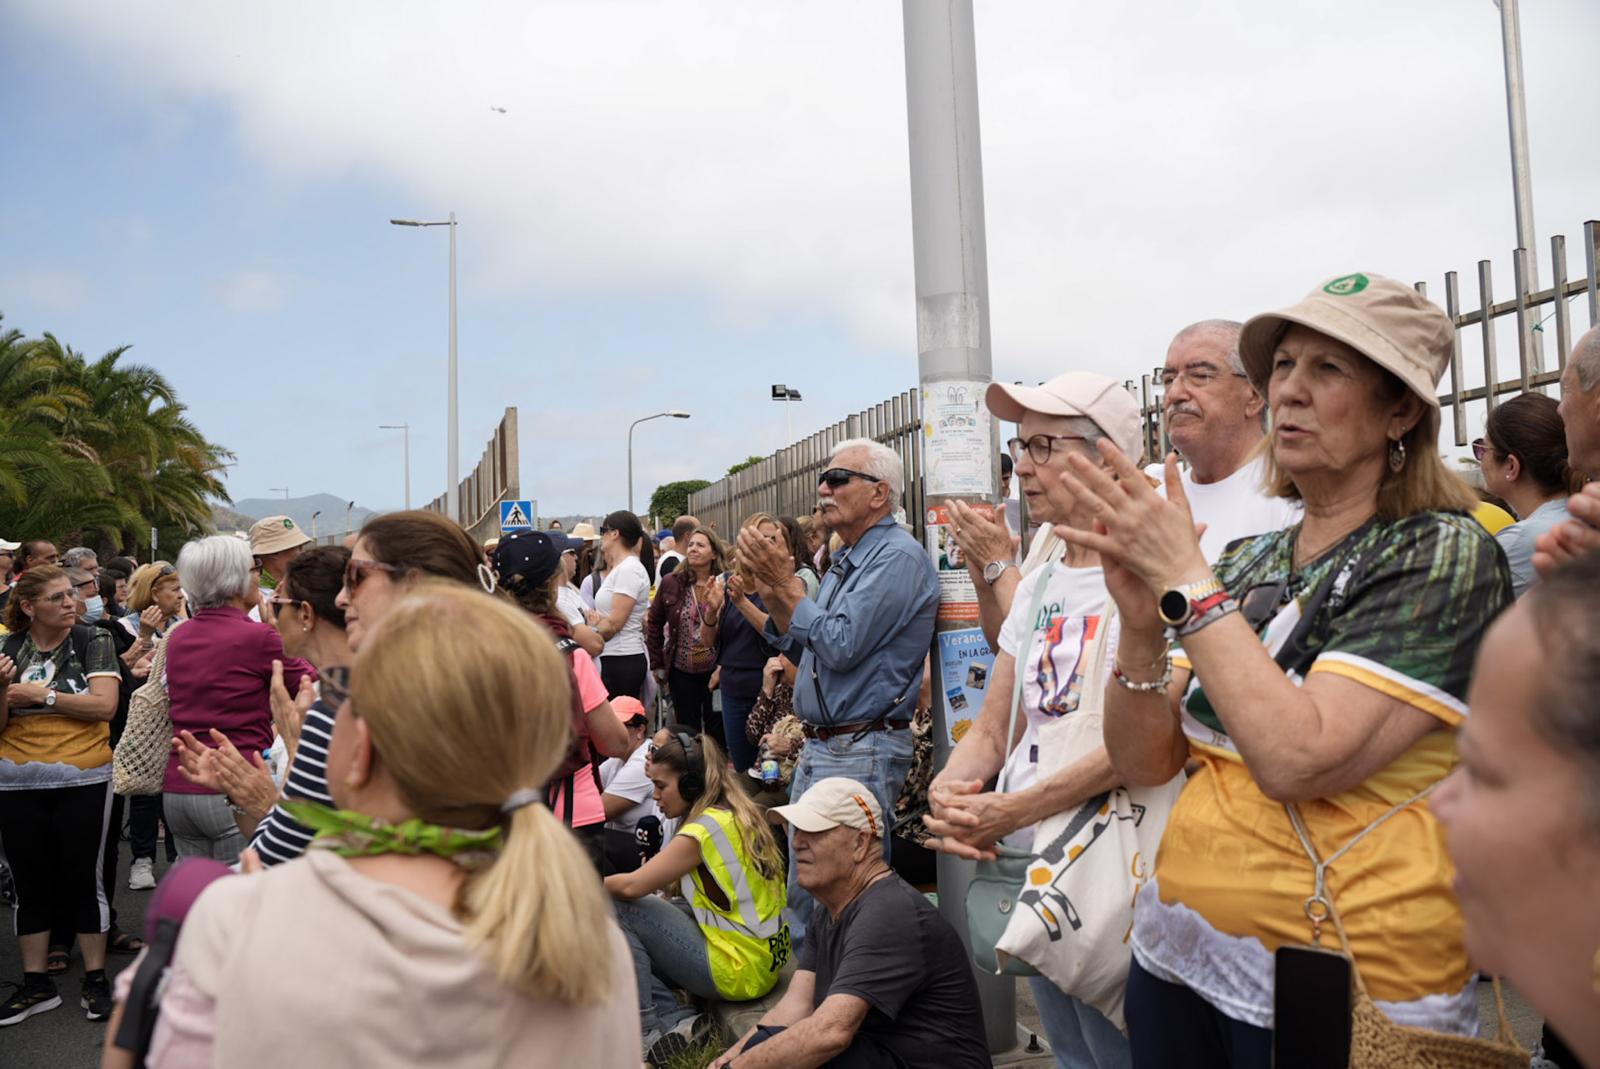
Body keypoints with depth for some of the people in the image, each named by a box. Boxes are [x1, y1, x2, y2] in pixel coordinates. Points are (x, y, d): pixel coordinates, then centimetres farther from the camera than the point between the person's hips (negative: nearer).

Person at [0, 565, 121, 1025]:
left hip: (82, 780, -3)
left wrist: (42, 695, -15)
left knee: (81, 879, 3)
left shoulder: (93, 642, -3)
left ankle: (96, 979, 15)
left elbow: (105, 704, -14)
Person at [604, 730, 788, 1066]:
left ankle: (649, 1031, -3)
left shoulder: (704, 830, -17)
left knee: (615, 909, -7)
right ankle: (678, 1021, 2)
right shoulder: (739, 816, 10)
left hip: (740, 971, -9)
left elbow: (631, 886, -16)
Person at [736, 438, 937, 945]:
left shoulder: (897, 556, -14)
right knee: (804, 898, 17)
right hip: (817, 747, 10)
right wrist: (772, 592, 2)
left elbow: (841, 646, -21)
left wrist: (787, 582, -12)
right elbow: (803, 647, 18)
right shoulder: (847, 558, 16)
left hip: (860, 754, -10)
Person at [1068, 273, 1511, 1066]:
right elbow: (1143, 762, 1)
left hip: (1336, 993, -5)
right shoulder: (1250, 563, 5)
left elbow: (1298, 760, -25)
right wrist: (1142, 623, -14)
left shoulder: (1444, 555, -12)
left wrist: (1187, 582, -20)